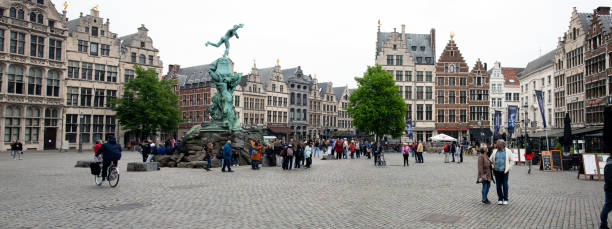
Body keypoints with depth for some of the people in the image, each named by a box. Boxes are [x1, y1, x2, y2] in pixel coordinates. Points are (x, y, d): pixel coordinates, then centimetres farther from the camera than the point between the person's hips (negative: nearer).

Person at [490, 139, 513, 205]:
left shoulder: (508, 151, 1)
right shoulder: (494, 152, 7)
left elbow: (511, 161, 4)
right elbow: (490, 160, 15)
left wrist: (508, 168, -3)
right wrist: (493, 168, 5)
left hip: (504, 171, -2)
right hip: (497, 171, 2)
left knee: (505, 185, 1)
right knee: (498, 185, 4)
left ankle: (505, 199, 12)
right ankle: (500, 199, 14)